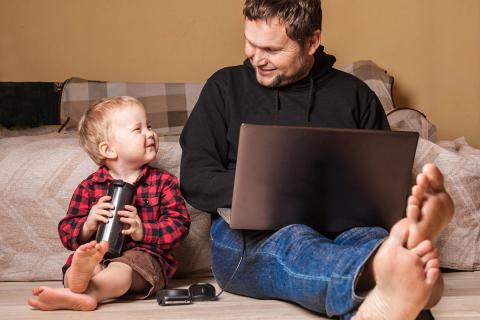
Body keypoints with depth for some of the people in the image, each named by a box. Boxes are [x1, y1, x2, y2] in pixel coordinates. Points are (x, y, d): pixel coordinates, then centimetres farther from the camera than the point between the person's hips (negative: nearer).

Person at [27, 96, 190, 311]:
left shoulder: (163, 182, 11)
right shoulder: (89, 187, 12)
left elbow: (179, 225, 2)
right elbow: (66, 232, 11)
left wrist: (143, 231, -15)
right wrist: (87, 226, -12)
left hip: (145, 255, -2)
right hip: (99, 256, 2)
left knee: (122, 268, -37)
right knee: (72, 268, -32)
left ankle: (89, 291, -63)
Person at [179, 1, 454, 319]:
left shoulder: (354, 94, 18)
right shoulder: (225, 87, 14)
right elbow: (195, 179, 5)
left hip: (341, 227, 2)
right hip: (250, 233, -1)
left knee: (370, 237, -35)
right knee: (295, 242, -38)